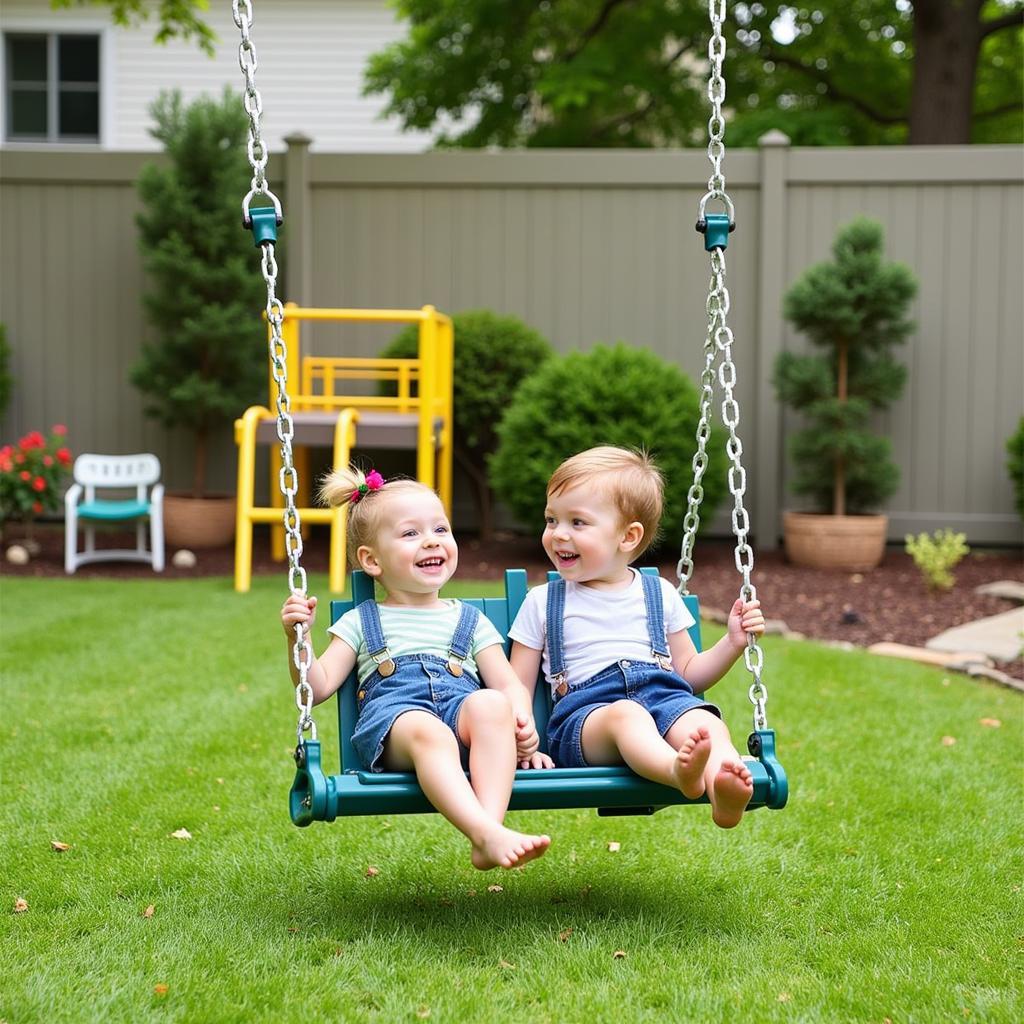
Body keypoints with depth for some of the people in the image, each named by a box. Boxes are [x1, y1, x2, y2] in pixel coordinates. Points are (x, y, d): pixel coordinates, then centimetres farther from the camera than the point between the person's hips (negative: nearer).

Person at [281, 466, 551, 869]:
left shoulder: (468, 621, 28)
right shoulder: (360, 622, 25)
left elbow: (510, 685, 16)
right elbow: (317, 689, 16)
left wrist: (522, 722, -6)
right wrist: (297, 638, -1)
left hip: (462, 711, 2)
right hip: (392, 715, -2)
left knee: (490, 704, -35)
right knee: (426, 730, -39)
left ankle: (492, 827, -49)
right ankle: (486, 834, -57)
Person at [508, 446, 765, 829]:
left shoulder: (660, 595, 21)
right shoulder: (542, 603, 17)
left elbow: (689, 673, 25)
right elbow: (518, 687, 14)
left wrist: (732, 643, 9)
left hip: (664, 696, 2)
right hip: (586, 713, -2)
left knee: (703, 719, -33)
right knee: (625, 715, -38)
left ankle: (725, 789, -62)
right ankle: (678, 771, -68)